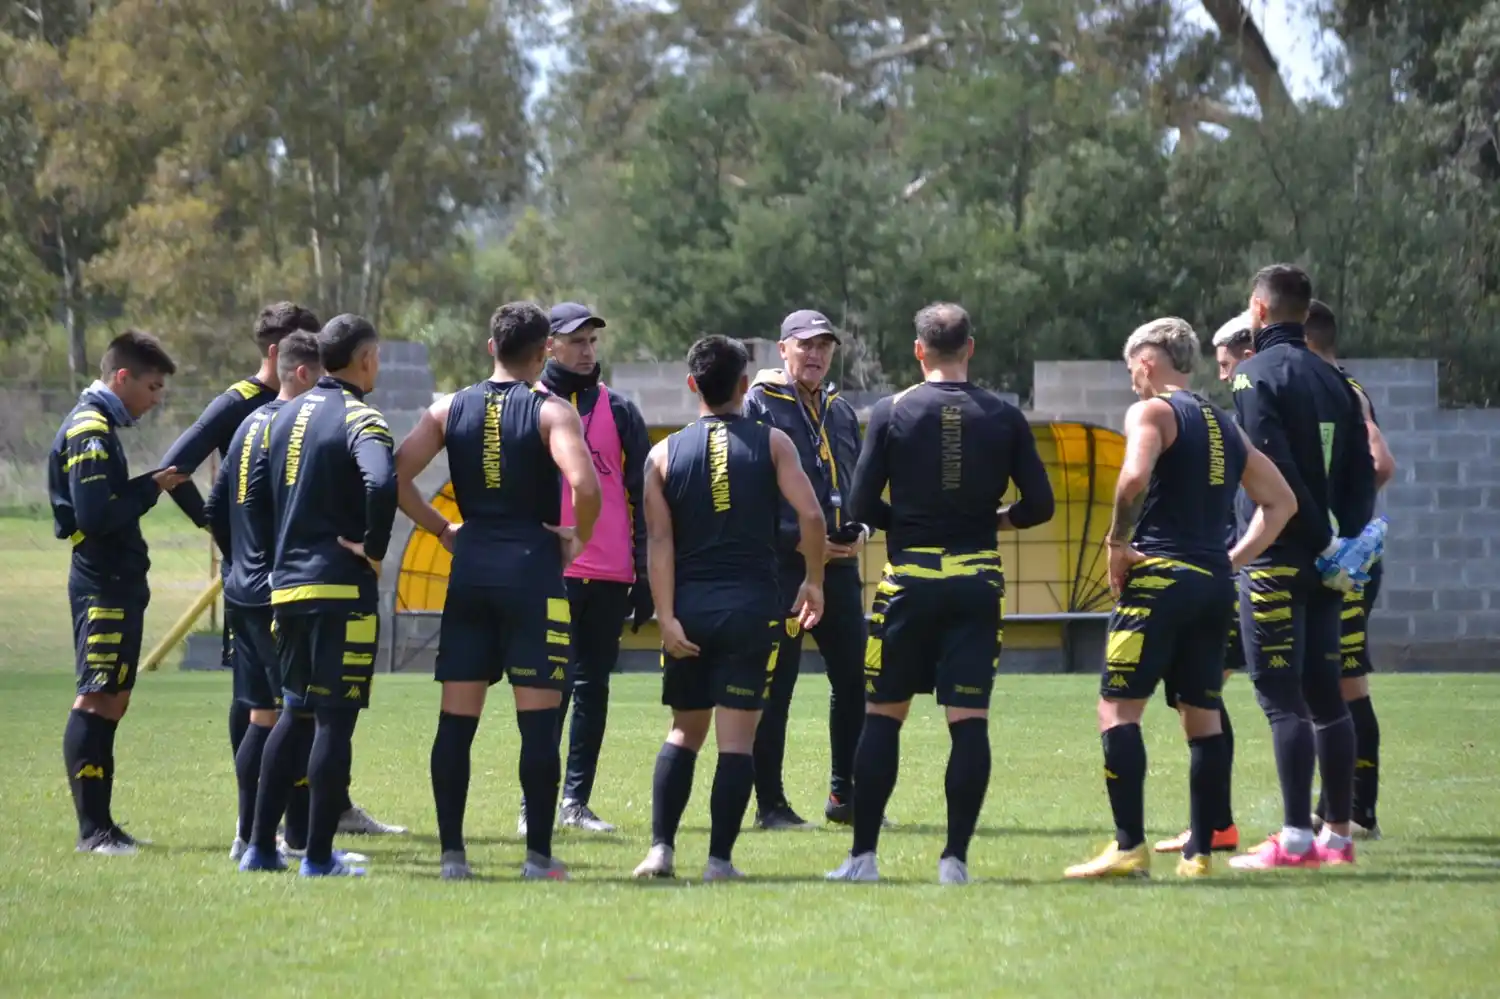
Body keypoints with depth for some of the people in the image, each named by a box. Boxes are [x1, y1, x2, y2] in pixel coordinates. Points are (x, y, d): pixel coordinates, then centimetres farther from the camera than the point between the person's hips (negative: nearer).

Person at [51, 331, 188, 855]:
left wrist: (151, 484, 6)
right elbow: (95, 516, -22)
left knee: (111, 701, 11)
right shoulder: (89, 432, -14)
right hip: (103, 587, -11)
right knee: (95, 701, -10)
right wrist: (151, 488, -13)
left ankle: (100, 825, 14)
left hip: (116, 584, 11)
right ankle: (92, 830, -11)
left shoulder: (98, 427, 18)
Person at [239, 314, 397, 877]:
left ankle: (261, 847, 16)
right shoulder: (358, 419, -11)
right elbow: (382, 484, -29)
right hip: (342, 588, -8)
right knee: (335, 719, -3)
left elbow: (256, 495, 16)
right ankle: (319, 857, -3)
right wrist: (374, 547, -16)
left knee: (295, 712, 17)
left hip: (286, 585, 8)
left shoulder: (288, 415, 13)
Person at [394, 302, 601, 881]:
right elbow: (585, 486, -21)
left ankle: (452, 853, 5)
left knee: (456, 718, 6)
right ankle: (539, 855, -1)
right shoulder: (552, 412, -5)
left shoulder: (450, 409, 7)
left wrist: (442, 531, 10)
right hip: (532, 567, -4)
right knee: (538, 717, 0)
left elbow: (396, 476, 0)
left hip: (470, 568, 4)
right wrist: (577, 541, -4)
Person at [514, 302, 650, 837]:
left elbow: (642, 496, 11)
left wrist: (645, 576, 6)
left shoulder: (619, 411, 10)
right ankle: (534, 804, -4)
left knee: (593, 686, 5)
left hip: (609, 574, 2)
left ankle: (576, 800, 10)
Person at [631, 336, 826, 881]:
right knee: (736, 736, 1)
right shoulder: (771, 443, 1)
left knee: (685, 730, 14)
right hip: (752, 606, -2)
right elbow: (811, 515, -9)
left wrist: (667, 617, -4)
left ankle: (661, 848, 4)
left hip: (689, 608, 2)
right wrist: (814, 580, 5)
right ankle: (720, 859, -3)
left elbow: (659, 540, -2)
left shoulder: (665, 454, 5)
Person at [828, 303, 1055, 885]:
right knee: (969, 719, 0)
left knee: (883, 715, 7)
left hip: (910, 578, -1)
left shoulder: (891, 413, -3)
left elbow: (861, 508, -4)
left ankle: (863, 855, 6)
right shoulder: (1004, 417, 1)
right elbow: (1039, 504, 2)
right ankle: (956, 856, -5)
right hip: (978, 580, 1)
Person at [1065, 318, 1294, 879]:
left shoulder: (1151, 412, -3)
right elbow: (1281, 501, 24)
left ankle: (1129, 848, -14)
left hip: (1160, 576, -7)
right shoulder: (1224, 426, 20)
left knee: (1118, 707, -6)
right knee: (1203, 716, 11)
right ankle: (1200, 852, 10)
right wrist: (1233, 559, 17)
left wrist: (1118, 543, -10)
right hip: (1214, 583, 7)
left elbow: (1135, 478, -23)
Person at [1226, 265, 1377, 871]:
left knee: (1281, 697, -6)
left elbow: (1274, 469, -19)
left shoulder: (1257, 374, -9)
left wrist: (1323, 539, -15)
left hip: (1275, 562, -7)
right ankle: (1338, 835, 13)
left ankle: (1296, 838, -9)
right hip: (1325, 568, 7)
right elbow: (1362, 471, 10)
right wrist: (1346, 536, 4)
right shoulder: (1333, 380, 13)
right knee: (1325, 695, 12)